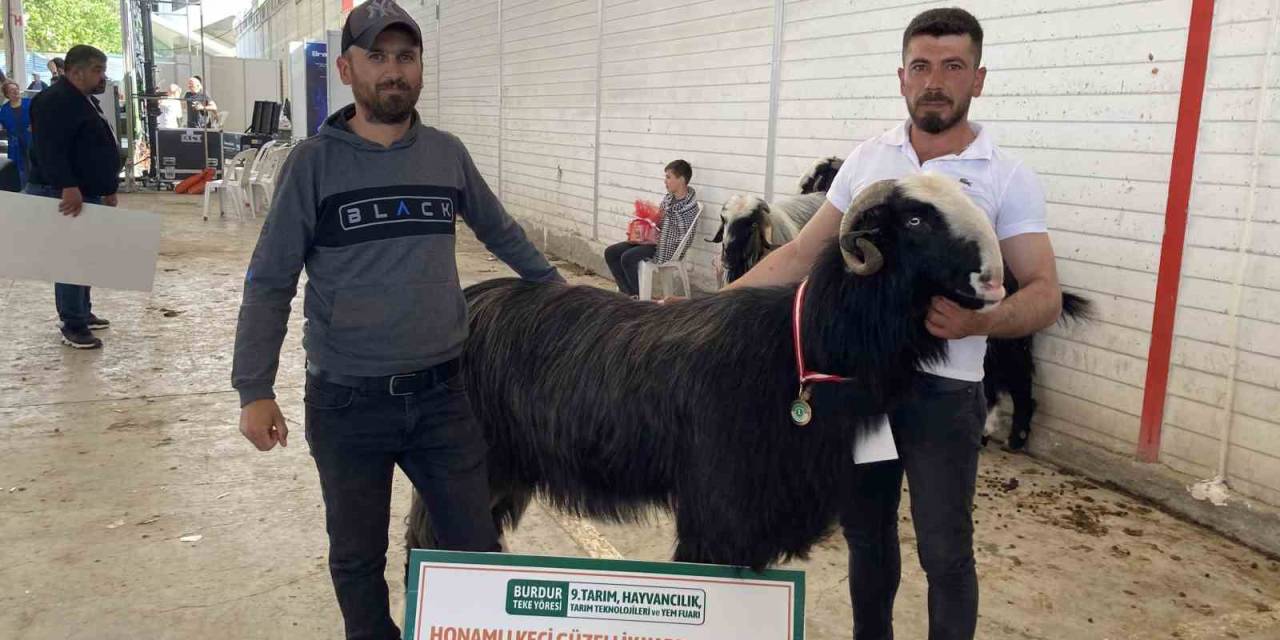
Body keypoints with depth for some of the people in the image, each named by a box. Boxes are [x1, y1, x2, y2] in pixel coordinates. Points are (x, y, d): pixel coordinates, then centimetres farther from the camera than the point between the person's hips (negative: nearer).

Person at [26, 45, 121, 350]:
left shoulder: (85, 102, 18)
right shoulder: (55, 102, -15)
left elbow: (97, 151, 25)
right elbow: (50, 150, -26)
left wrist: (108, 188, 24)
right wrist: (67, 186, -35)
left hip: (86, 193, 11)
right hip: (64, 195, -11)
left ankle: (83, 313, 28)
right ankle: (73, 325, -4)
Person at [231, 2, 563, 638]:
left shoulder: (448, 153, 4)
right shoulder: (314, 161, -4)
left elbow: (500, 231, 20)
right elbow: (270, 282, -3)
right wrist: (254, 389, -7)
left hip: (441, 394, 2)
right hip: (347, 402, -2)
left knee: (477, 547, 7)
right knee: (357, 558, 13)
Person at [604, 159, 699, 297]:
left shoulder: (689, 206, -15)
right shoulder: (668, 198, 8)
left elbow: (684, 238, -17)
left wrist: (658, 237, -17)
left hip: (667, 247, -9)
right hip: (652, 239, 9)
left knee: (627, 257, -28)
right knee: (610, 252, -4)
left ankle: (638, 297, -9)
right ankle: (626, 292, -1)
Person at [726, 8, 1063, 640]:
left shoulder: (1008, 177, -5)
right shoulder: (866, 159, 5)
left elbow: (1045, 294, -9)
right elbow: (802, 254, 7)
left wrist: (979, 321, -30)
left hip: (944, 390, -3)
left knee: (944, 549, 5)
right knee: (865, 531, 17)